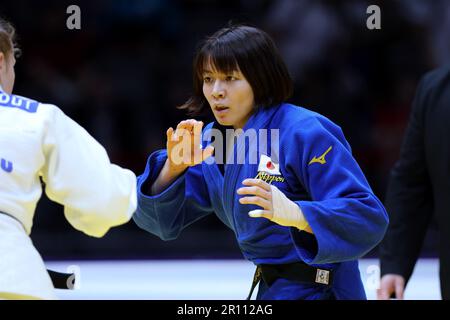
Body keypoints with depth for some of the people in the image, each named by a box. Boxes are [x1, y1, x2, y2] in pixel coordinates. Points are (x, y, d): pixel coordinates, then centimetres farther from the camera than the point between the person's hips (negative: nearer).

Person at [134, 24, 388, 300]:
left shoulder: (305, 133, -18)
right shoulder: (212, 139, 5)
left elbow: (369, 218, -25)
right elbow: (161, 220, 3)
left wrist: (295, 214, -40)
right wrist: (173, 168, -15)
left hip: (315, 291, -7)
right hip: (270, 289, 7)